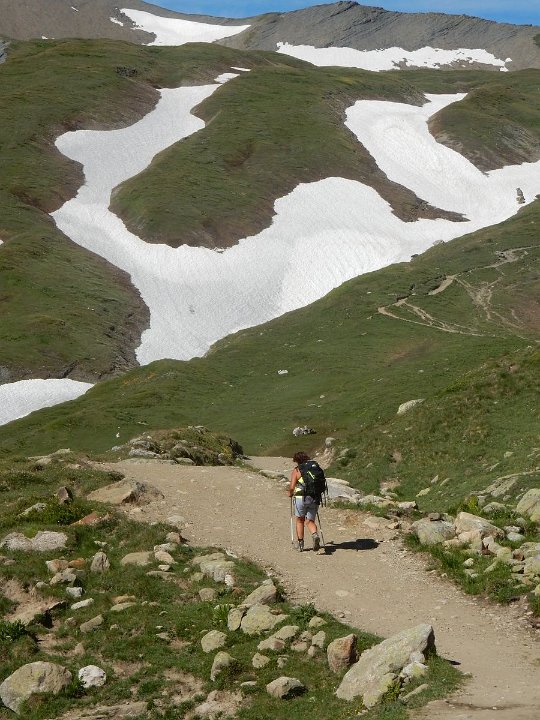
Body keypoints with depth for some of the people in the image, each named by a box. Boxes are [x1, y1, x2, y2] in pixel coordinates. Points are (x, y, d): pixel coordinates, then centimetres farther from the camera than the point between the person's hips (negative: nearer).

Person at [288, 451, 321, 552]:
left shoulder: (296, 471, -3)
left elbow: (292, 486, -10)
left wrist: (290, 493, 9)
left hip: (301, 498, -3)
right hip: (314, 498, 3)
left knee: (300, 520, 16)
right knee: (310, 521, 12)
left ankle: (300, 543, 19)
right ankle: (315, 535, -17)